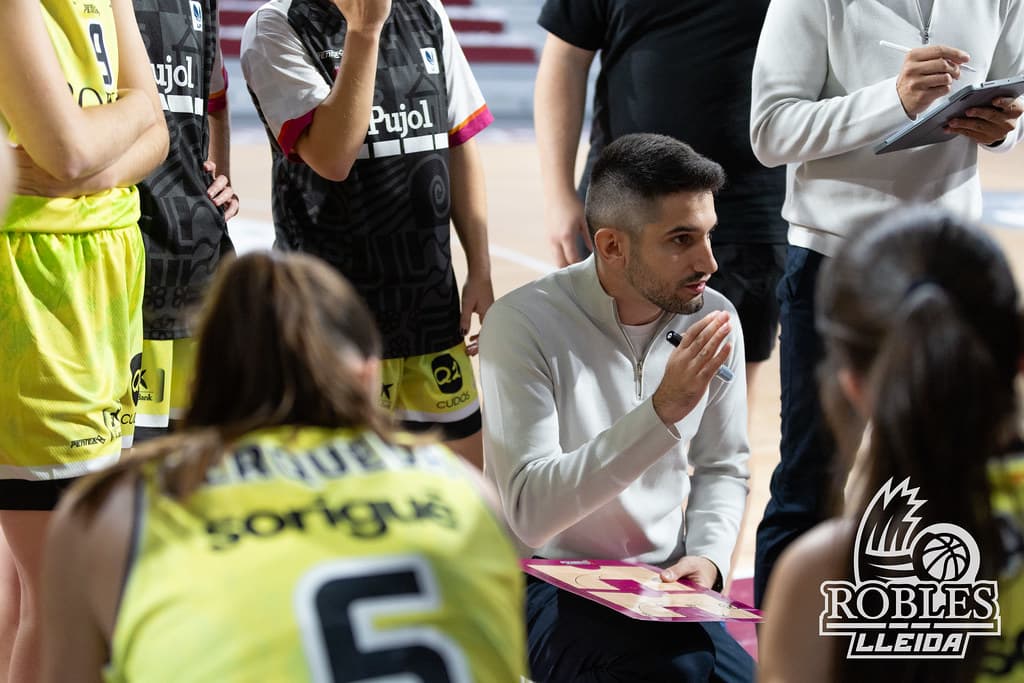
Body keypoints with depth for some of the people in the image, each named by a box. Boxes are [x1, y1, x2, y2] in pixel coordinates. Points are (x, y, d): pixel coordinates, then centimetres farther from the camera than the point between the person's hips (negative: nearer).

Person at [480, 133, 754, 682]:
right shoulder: (523, 323, -17)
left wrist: (708, 555, -7)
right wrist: (662, 411, -31)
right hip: (552, 582, -5)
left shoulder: (713, 319, -1)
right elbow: (530, 513, -25)